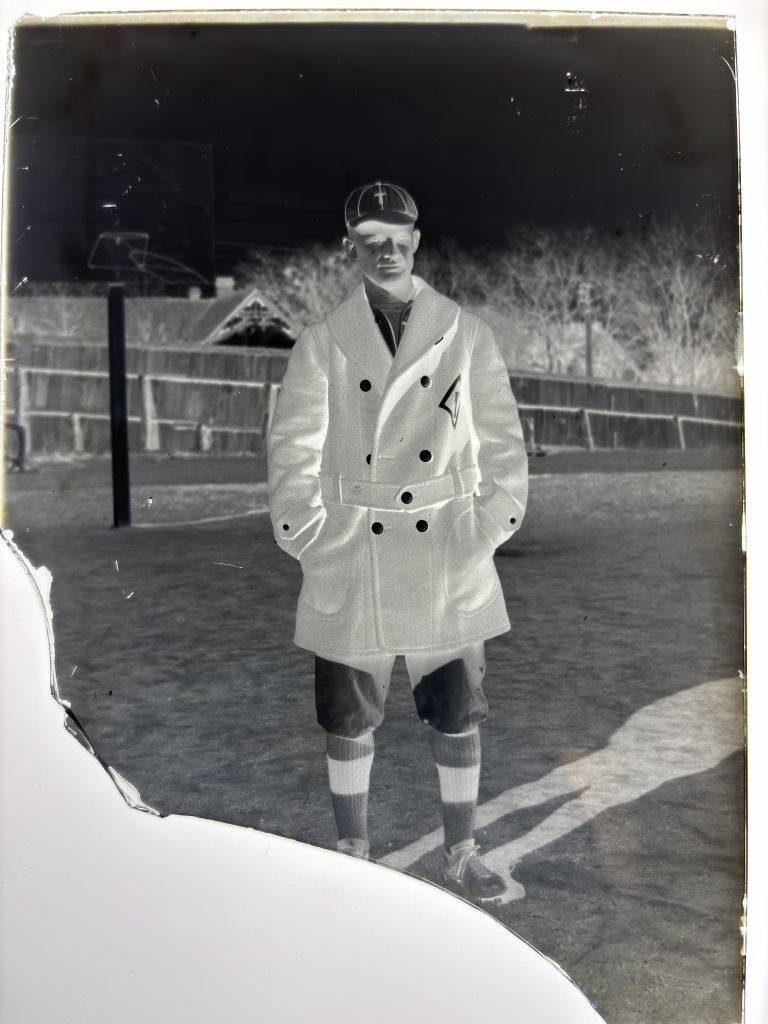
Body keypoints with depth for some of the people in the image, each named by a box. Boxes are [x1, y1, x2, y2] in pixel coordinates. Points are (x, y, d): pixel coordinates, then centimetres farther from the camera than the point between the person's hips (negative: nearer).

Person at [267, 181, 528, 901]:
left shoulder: (465, 333, 3)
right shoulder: (323, 342, 2)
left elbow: (501, 439, 6)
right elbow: (292, 451, 2)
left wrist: (491, 530, 1)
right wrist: (309, 540, -3)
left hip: (449, 556, 1)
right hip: (352, 562, 0)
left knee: (459, 715, 9)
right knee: (348, 721, 10)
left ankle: (462, 855, 28)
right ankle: (353, 855, 30)